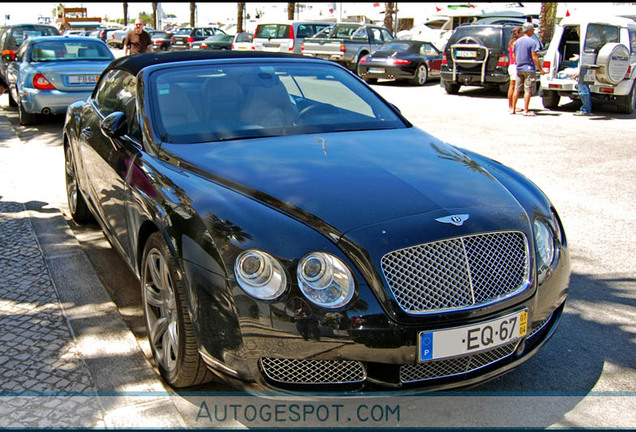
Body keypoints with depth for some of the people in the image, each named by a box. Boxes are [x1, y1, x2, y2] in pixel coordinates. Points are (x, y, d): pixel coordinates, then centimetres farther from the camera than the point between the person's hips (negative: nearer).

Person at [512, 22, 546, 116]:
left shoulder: (517, 41, 8)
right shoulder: (532, 42, -11)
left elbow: (514, 56, 14)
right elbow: (534, 57, -15)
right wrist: (541, 69, -10)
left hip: (519, 68, 6)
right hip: (529, 69, -6)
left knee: (517, 89, 12)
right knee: (528, 90, -3)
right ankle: (526, 110, -4)